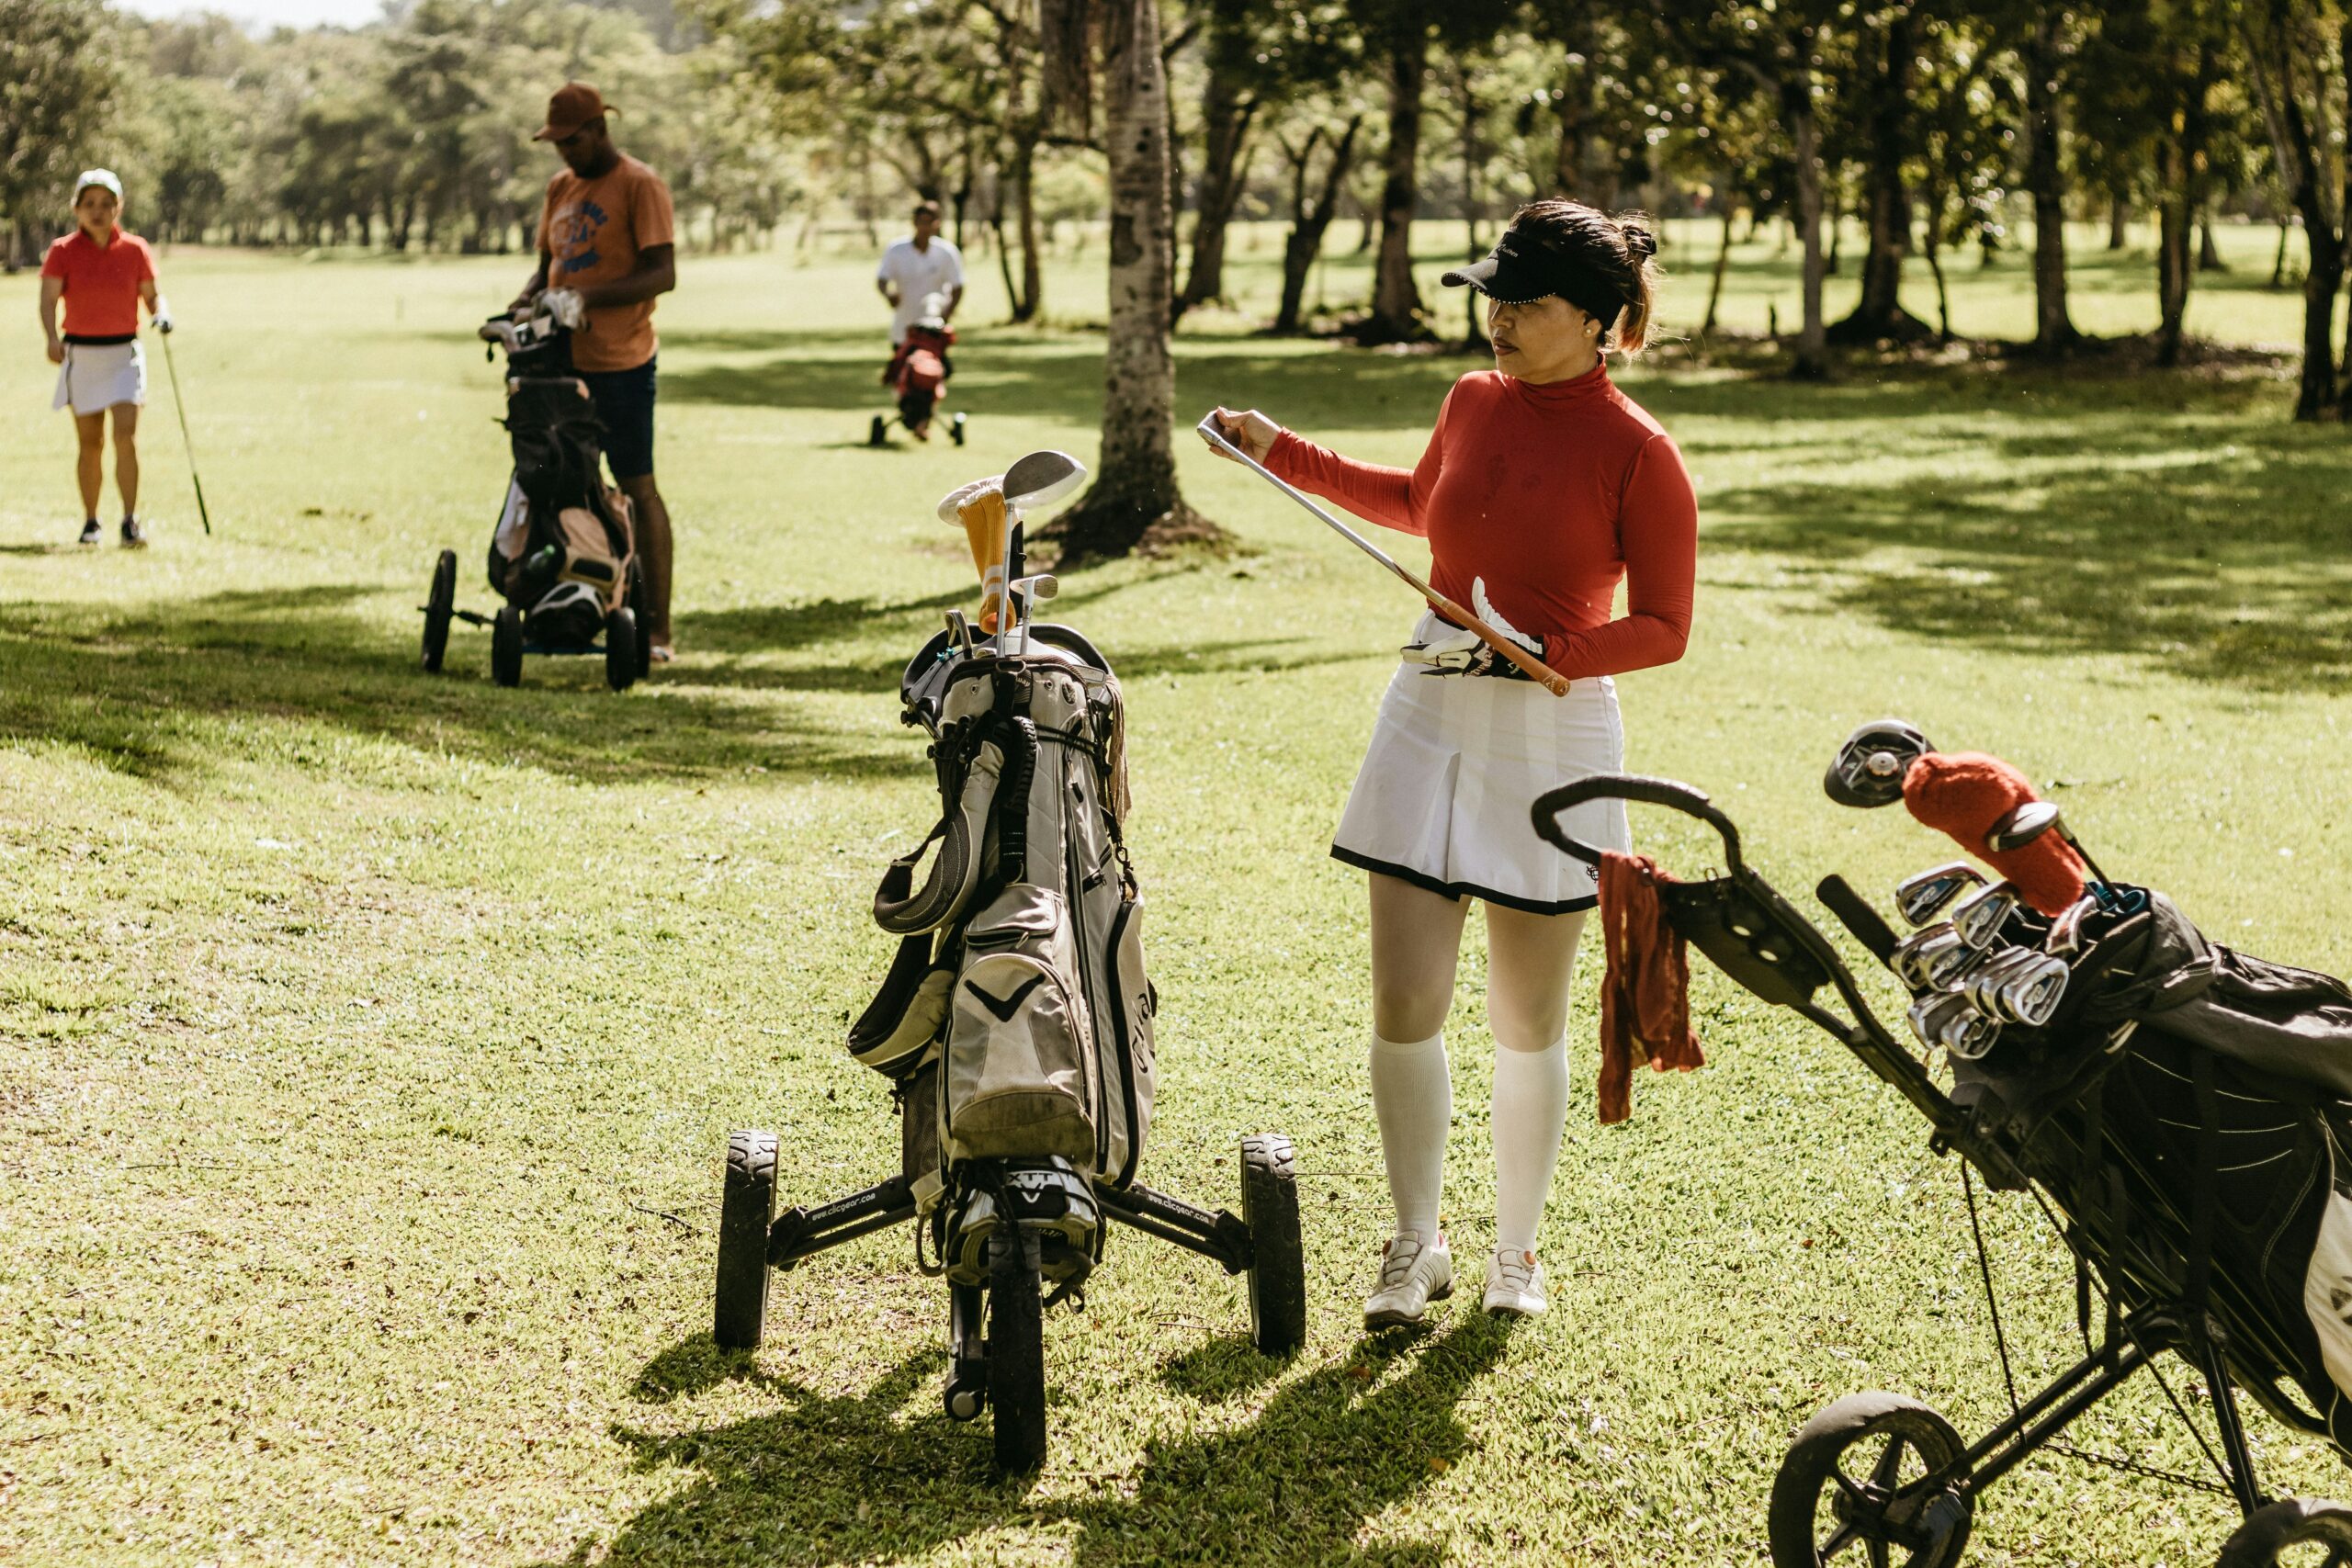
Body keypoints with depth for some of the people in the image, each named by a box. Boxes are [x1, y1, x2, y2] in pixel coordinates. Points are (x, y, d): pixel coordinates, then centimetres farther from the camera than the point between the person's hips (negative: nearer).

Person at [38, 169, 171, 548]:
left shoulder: (135, 250, 1)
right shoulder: (63, 252, -3)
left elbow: (152, 295, 7)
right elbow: (49, 299, -11)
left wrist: (162, 314, -16)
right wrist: (52, 337, -29)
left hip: (124, 353, 0)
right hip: (80, 355, 0)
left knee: (126, 435, -15)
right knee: (90, 443, 6)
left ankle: (130, 520, -14)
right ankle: (91, 521, 20)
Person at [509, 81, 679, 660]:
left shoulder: (639, 186, -8)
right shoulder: (561, 188, 16)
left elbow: (662, 273, -16)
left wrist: (587, 298, -25)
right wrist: (523, 304, 1)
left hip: (619, 362, -7)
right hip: (561, 358, 7)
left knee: (637, 487, -3)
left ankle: (658, 628, 1)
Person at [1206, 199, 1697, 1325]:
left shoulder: (1637, 453, -10)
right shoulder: (1473, 403, 6)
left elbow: (1664, 629, -8)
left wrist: (1537, 649, -21)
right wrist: (1287, 456, 24)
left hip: (1551, 733, -4)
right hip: (1430, 720, 4)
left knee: (1527, 1024, 6)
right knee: (1403, 1004, -1)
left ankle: (1516, 1251, 25)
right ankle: (1415, 1248, 16)